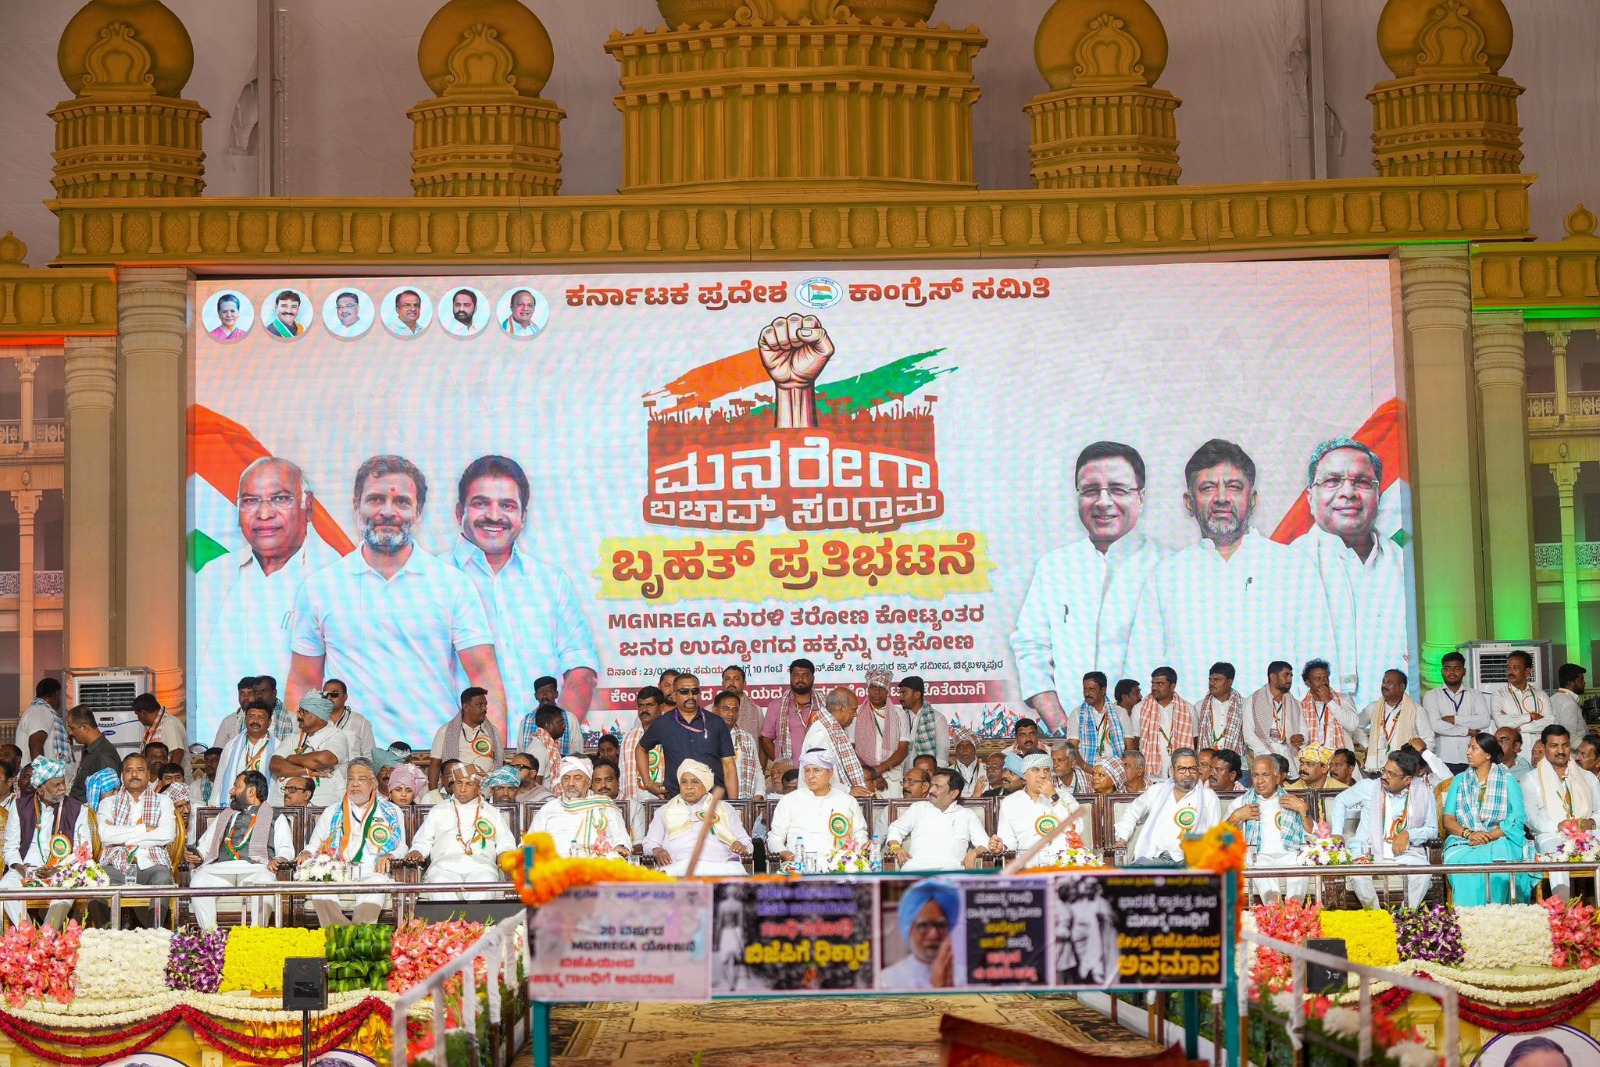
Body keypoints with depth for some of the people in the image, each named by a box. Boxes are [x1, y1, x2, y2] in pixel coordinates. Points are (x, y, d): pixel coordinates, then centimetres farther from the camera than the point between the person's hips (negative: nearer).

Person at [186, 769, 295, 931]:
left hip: (255, 868, -3)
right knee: (198, 882, -32)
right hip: (220, 868, 3)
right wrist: (196, 856, 6)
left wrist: (278, 860, -13)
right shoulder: (224, 816, 36)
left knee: (264, 884, -40)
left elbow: (286, 849, 10)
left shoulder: (276, 818, 23)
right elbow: (204, 846, 30)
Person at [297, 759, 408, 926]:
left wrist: (389, 856, -7)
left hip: (372, 874, -1)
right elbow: (313, 846, 26)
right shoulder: (331, 813, 28)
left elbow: (401, 849, 16)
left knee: (378, 882, -39)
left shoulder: (392, 813, 22)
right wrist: (306, 854, 2)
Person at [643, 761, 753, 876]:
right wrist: (657, 851, -3)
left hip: (721, 865, 0)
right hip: (678, 865, 0)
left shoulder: (726, 810, 28)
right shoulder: (664, 811, 29)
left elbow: (745, 841, 20)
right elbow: (650, 843, 22)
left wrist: (743, 848, -5)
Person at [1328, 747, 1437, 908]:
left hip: (1406, 851, 0)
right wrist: (1337, 834, 6)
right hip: (1369, 851, 0)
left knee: (1423, 873, -32)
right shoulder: (1368, 787, 3)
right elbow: (1340, 801, 17)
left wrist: (1409, 834, -11)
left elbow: (1433, 830, 10)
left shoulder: (1423, 794, 4)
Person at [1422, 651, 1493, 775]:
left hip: (1470, 760, 1)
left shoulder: (1475, 695, 13)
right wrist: (1467, 731, -4)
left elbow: (1485, 720, -3)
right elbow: (1435, 725, -7)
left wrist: (1455, 719, -7)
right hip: (1444, 760, -1)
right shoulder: (1431, 696, 7)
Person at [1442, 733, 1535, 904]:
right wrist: (1469, 833, -12)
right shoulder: (1460, 780, 18)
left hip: (1499, 841, -1)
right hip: (1464, 843, 1)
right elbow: (1448, 819, 9)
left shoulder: (1507, 780, 11)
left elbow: (1518, 820, 0)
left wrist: (1489, 836, -14)